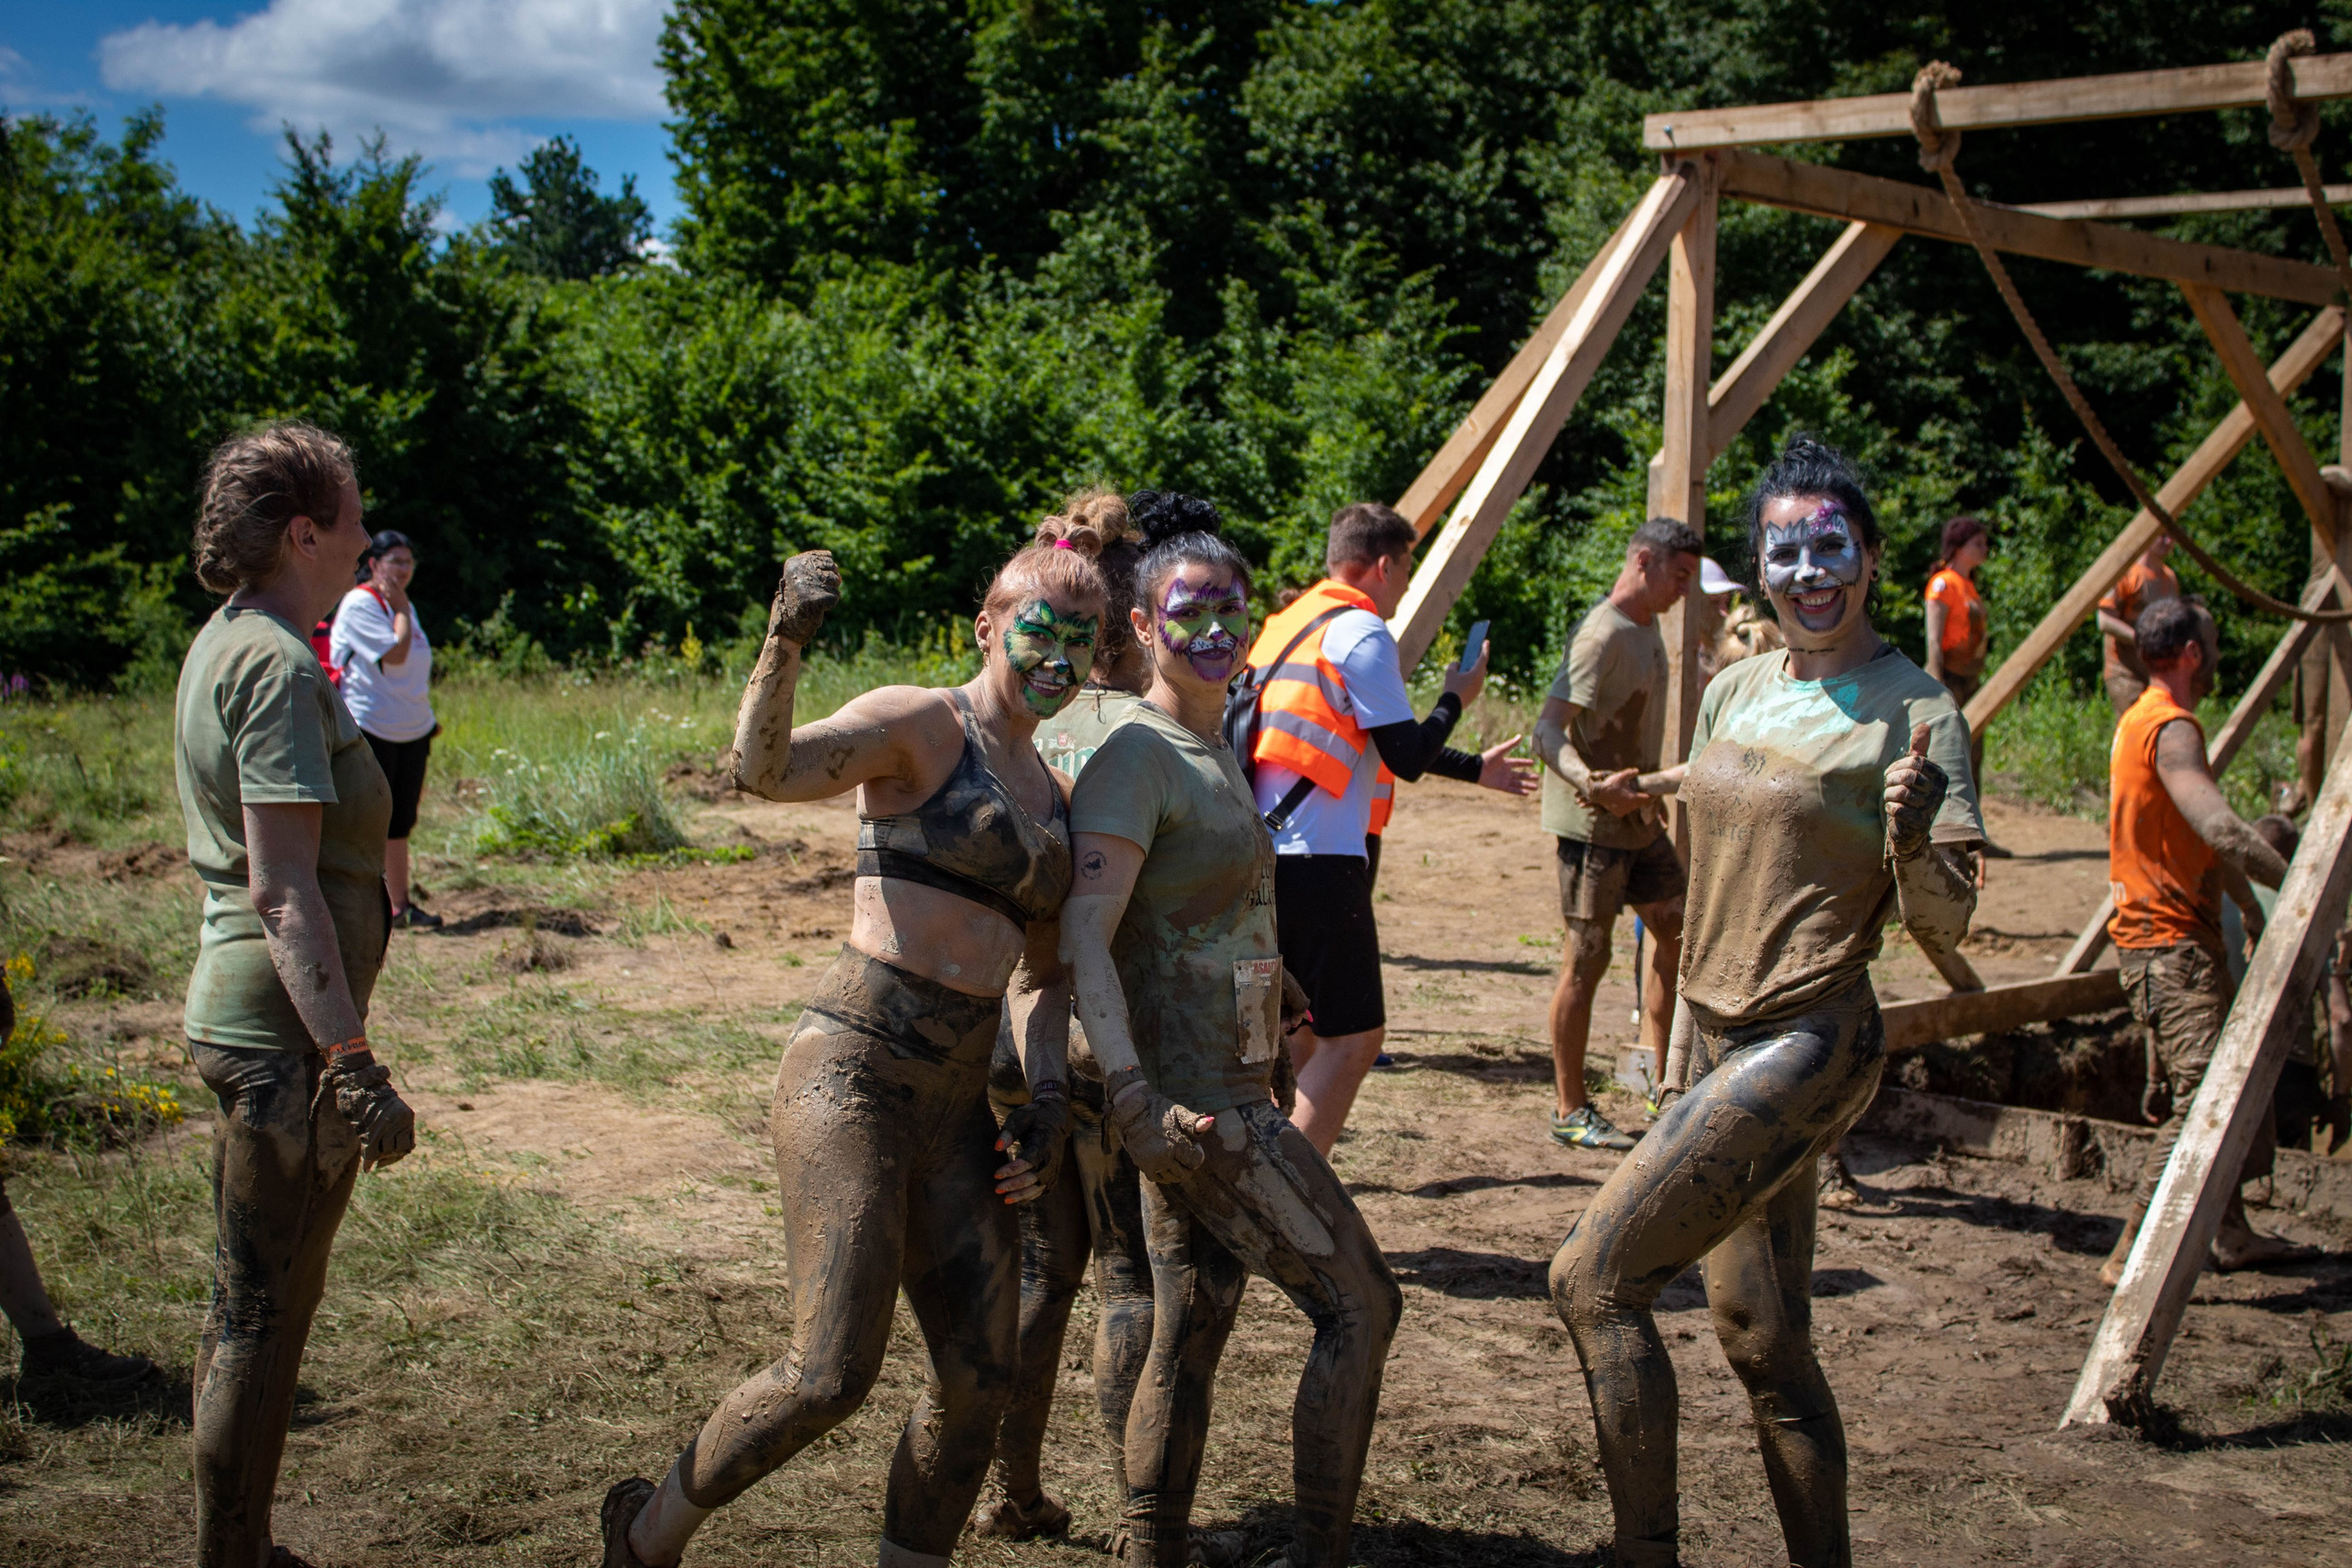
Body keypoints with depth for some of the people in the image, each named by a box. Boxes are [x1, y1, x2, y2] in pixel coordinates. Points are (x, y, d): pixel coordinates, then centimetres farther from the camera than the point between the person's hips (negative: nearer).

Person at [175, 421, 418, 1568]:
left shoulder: (225, 646, 13)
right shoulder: (277, 665, -17)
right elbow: (283, 891, -25)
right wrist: (355, 1065, -27)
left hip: (240, 1016, 10)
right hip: (287, 1028, -10)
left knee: (250, 1306, 19)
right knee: (262, 1317, 0)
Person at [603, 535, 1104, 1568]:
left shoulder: (1053, 796, 18)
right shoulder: (918, 723, -4)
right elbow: (762, 768, -21)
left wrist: (1047, 1101, 9)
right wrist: (784, 642, -36)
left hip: (955, 1103, 8)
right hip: (854, 1070, -7)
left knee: (979, 1382, 5)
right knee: (833, 1374, -13)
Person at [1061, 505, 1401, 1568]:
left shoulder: (1215, 751, 13)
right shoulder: (1137, 759, -15)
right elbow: (1083, 933, -24)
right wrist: (1130, 1096, -33)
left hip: (1228, 1090, 9)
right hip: (1197, 1100, -9)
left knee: (1188, 1337, 13)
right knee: (1359, 1302, -4)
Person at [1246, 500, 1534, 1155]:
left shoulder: (1289, 621, 20)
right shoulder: (1362, 632, -9)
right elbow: (1408, 757, -11)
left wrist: (1473, 768, 33)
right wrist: (1455, 698, 8)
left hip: (1265, 850, 10)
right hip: (1319, 859, -9)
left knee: (1308, 1025, 21)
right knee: (1355, 1034, -5)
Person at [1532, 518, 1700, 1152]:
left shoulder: (1648, 628, 10)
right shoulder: (1602, 636, -20)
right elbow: (1548, 730, -29)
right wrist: (1593, 784, -43)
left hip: (1639, 818, 10)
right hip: (1591, 822, -10)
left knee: (1674, 933, 12)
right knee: (1586, 961, -3)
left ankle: (1665, 1089, 22)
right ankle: (1569, 1111, 6)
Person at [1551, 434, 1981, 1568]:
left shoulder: (1912, 710, -11)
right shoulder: (1734, 692, 10)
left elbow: (1944, 927, -12)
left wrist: (1911, 841, -32)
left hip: (1808, 1048, -8)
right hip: (1721, 1043, 8)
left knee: (1591, 1277, -15)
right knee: (1759, 1337, 11)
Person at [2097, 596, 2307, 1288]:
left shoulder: (2144, 719, 16)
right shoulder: (2171, 729, -17)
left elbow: (2206, 840, 22)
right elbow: (2223, 832, -30)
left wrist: (2254, 910, 21)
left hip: (2184, 936, 11)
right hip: (2170, 944, -11)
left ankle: (2231, 1234, 25)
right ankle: (2131, 1258, -15)